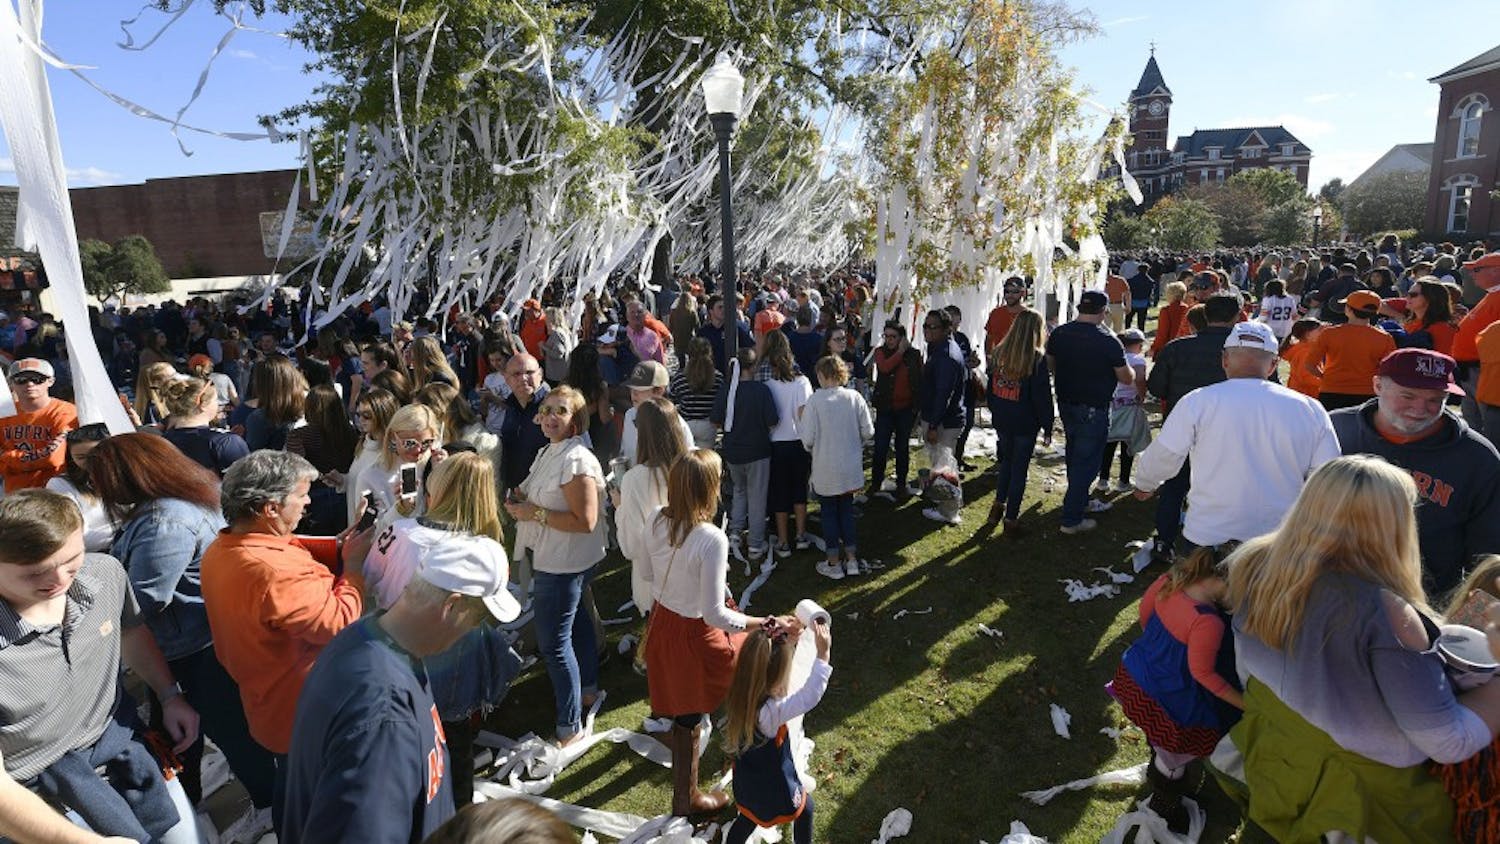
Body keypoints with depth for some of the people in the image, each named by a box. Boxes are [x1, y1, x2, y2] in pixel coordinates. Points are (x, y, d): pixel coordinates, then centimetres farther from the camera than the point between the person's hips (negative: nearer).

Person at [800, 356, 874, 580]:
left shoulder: (815, 400, -16)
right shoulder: (855, 397, -7)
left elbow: (808, 438, -15)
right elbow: (868, 431, -3)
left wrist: (812, 449, 7)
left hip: (825, 470, -3)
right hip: (851, 467, 3)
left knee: (828, 511, 12)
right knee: (847, 508, 19)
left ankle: (833, 564, 20)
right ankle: (852, 559, 25)